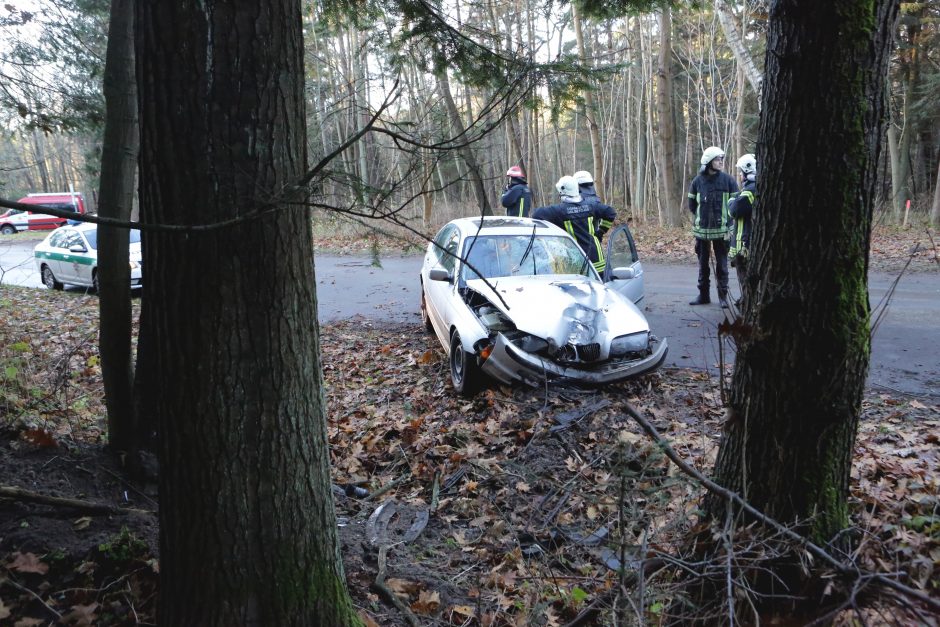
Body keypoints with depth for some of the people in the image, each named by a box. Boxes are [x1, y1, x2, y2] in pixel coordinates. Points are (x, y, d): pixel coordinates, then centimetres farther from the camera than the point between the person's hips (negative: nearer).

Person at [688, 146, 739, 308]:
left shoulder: (728, 180, -4)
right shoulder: (697, 181, 1)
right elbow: (692, 205, 11)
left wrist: (726, 219, -5)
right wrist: (702, 216, 5)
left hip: (721, 230, -2)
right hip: (702, 229, 2)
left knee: (722, 264, 4)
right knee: (703, 264, 11)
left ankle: (723, 295, 13)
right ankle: (703, 294, 21)